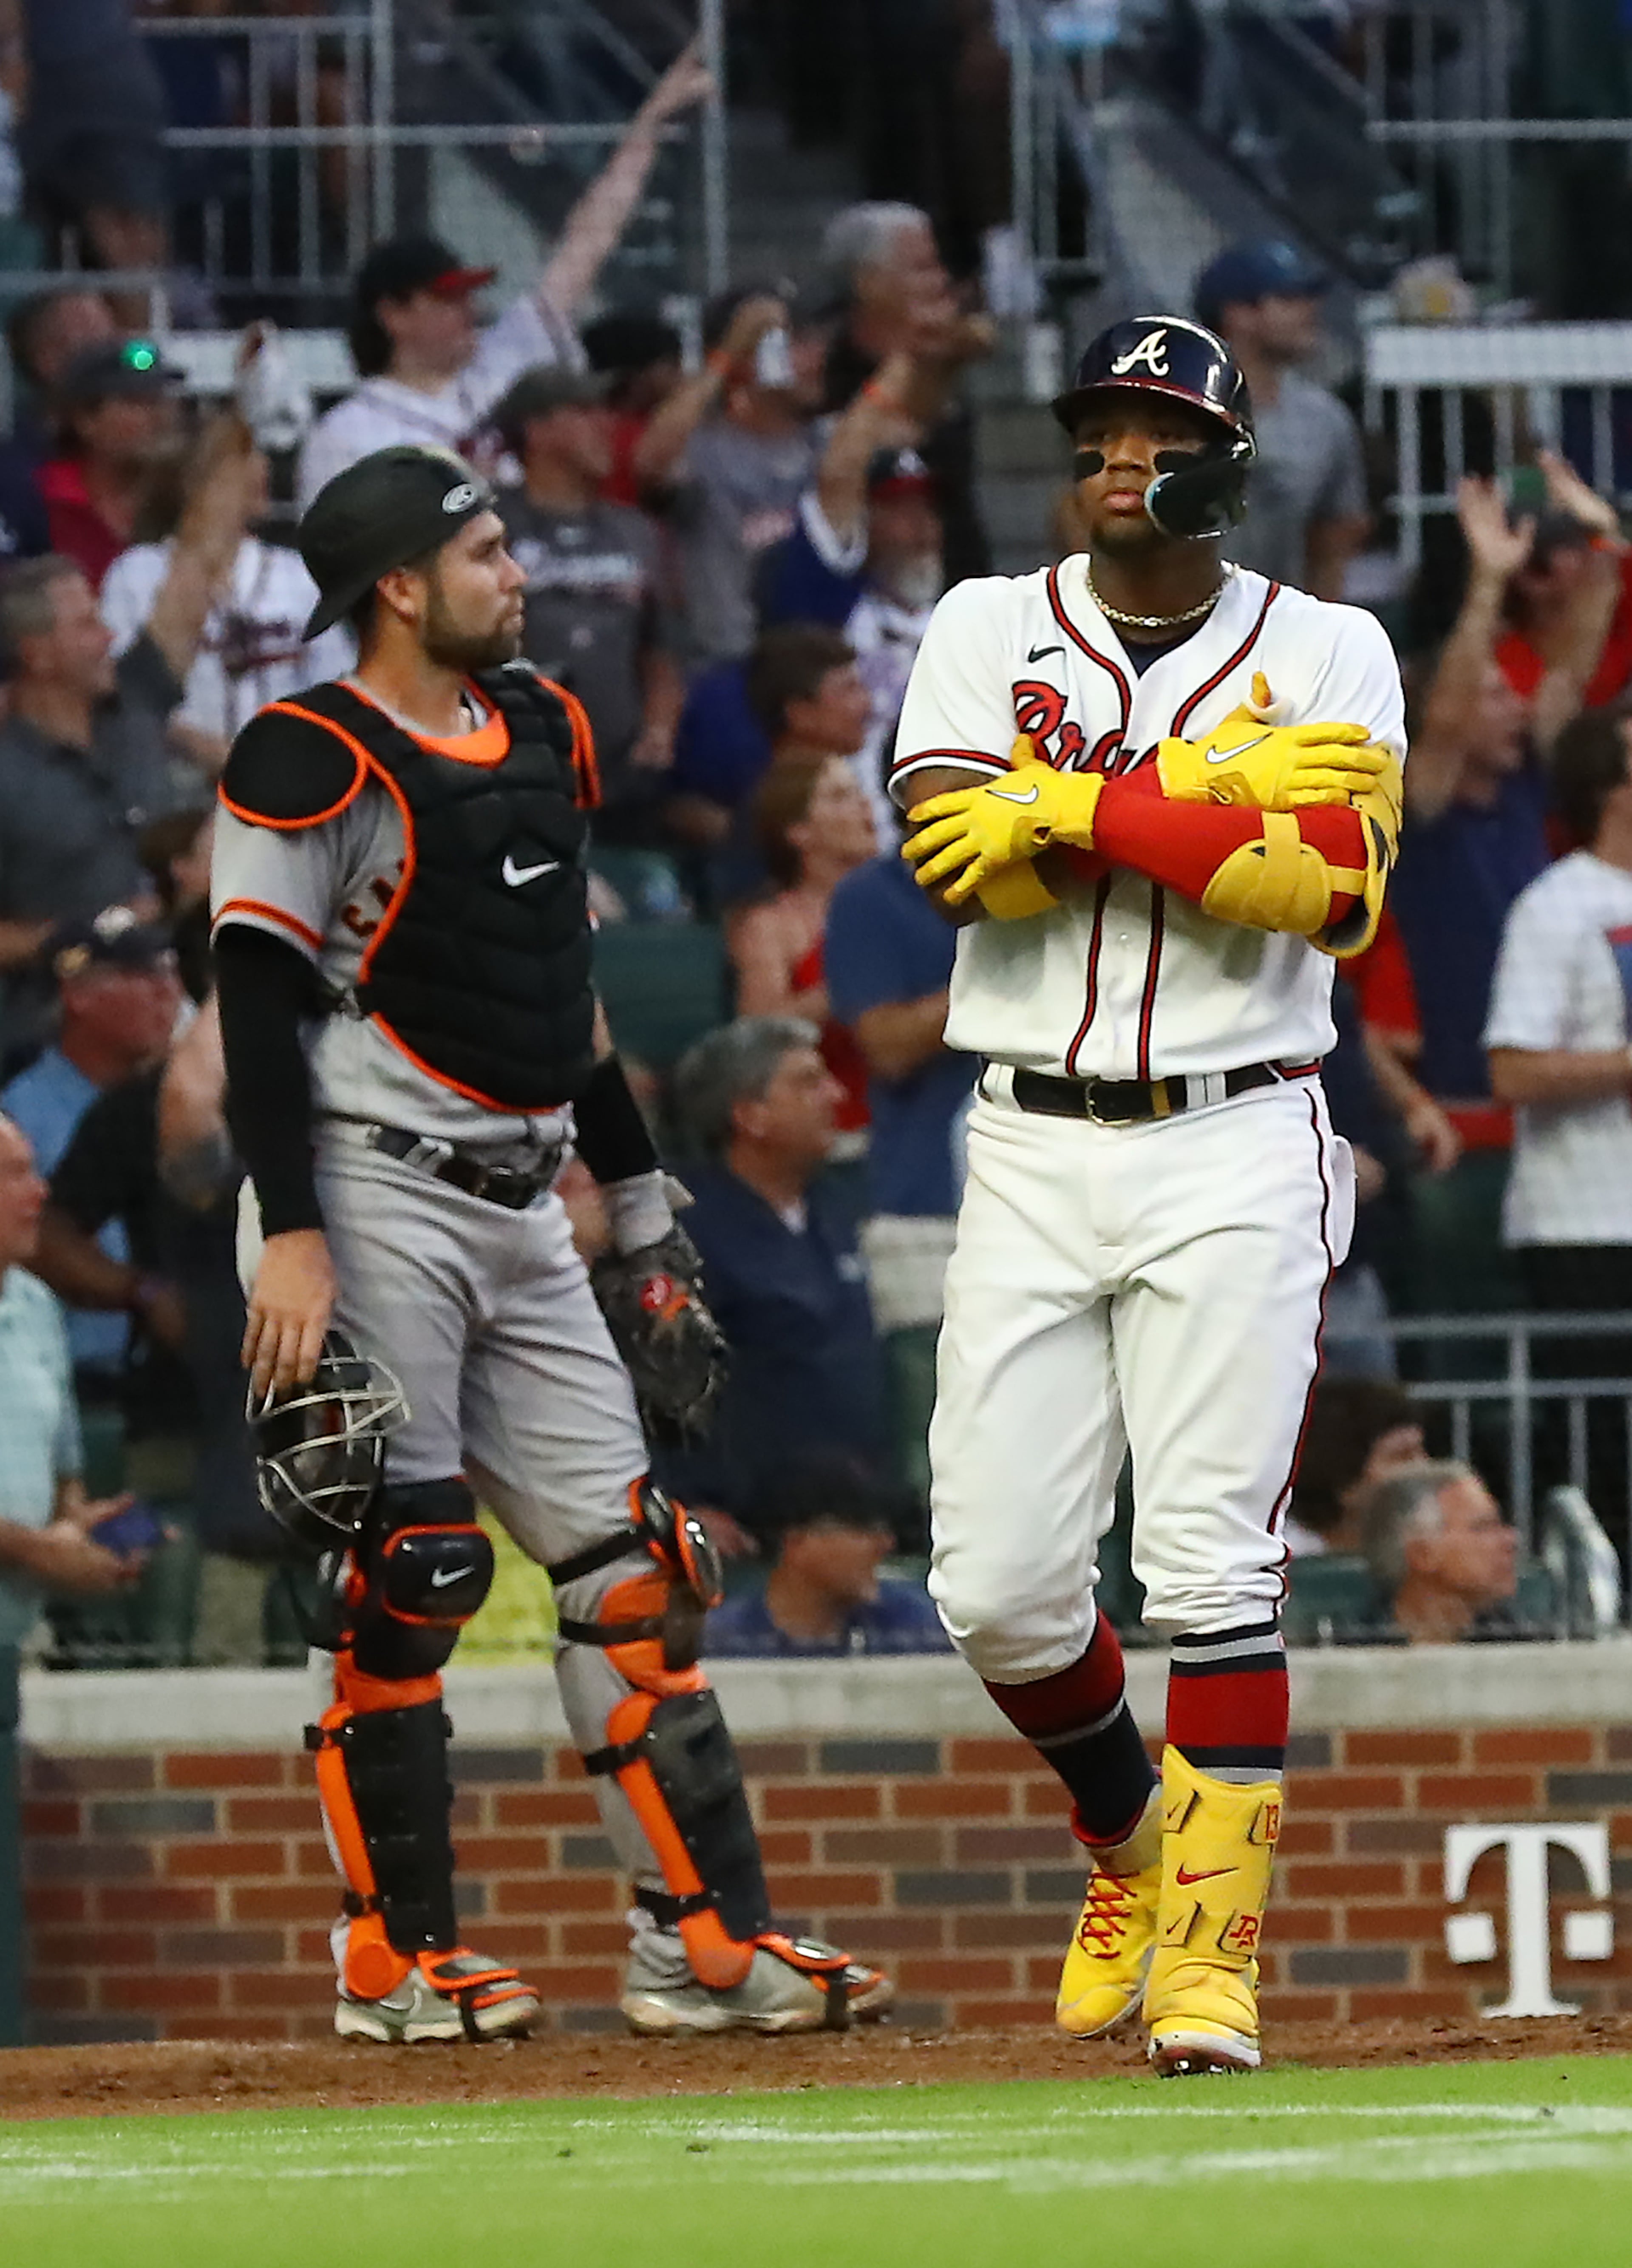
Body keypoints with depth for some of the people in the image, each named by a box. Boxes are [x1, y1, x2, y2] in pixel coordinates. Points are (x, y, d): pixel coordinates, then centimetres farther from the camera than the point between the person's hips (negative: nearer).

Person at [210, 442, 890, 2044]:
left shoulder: (539, 734, 16)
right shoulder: (311, 764, -8)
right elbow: (258, 1009, -12)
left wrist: (644, 1218, 22)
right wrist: (291, 1237, -20)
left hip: (523, 1212, 8)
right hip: (378, 1201, -8)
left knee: (630, 1561, 2)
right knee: (406, 1576, -9)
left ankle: (705, 1940, 2)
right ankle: (394, 1962, -2)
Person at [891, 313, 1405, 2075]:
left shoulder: (1326, 653, 5)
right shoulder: (990, 632, 9)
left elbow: (1332, 890, -12)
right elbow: (957, 846, -9)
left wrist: (1088, 807, -14)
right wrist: (1217, 787, -14)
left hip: (1235, 1151, -2)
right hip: (1034, 1151, 2)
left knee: (1211, 1568, -10)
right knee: (997, 1584, -1)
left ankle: (1213, 1952, -6)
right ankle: (1129, 1841, 25)